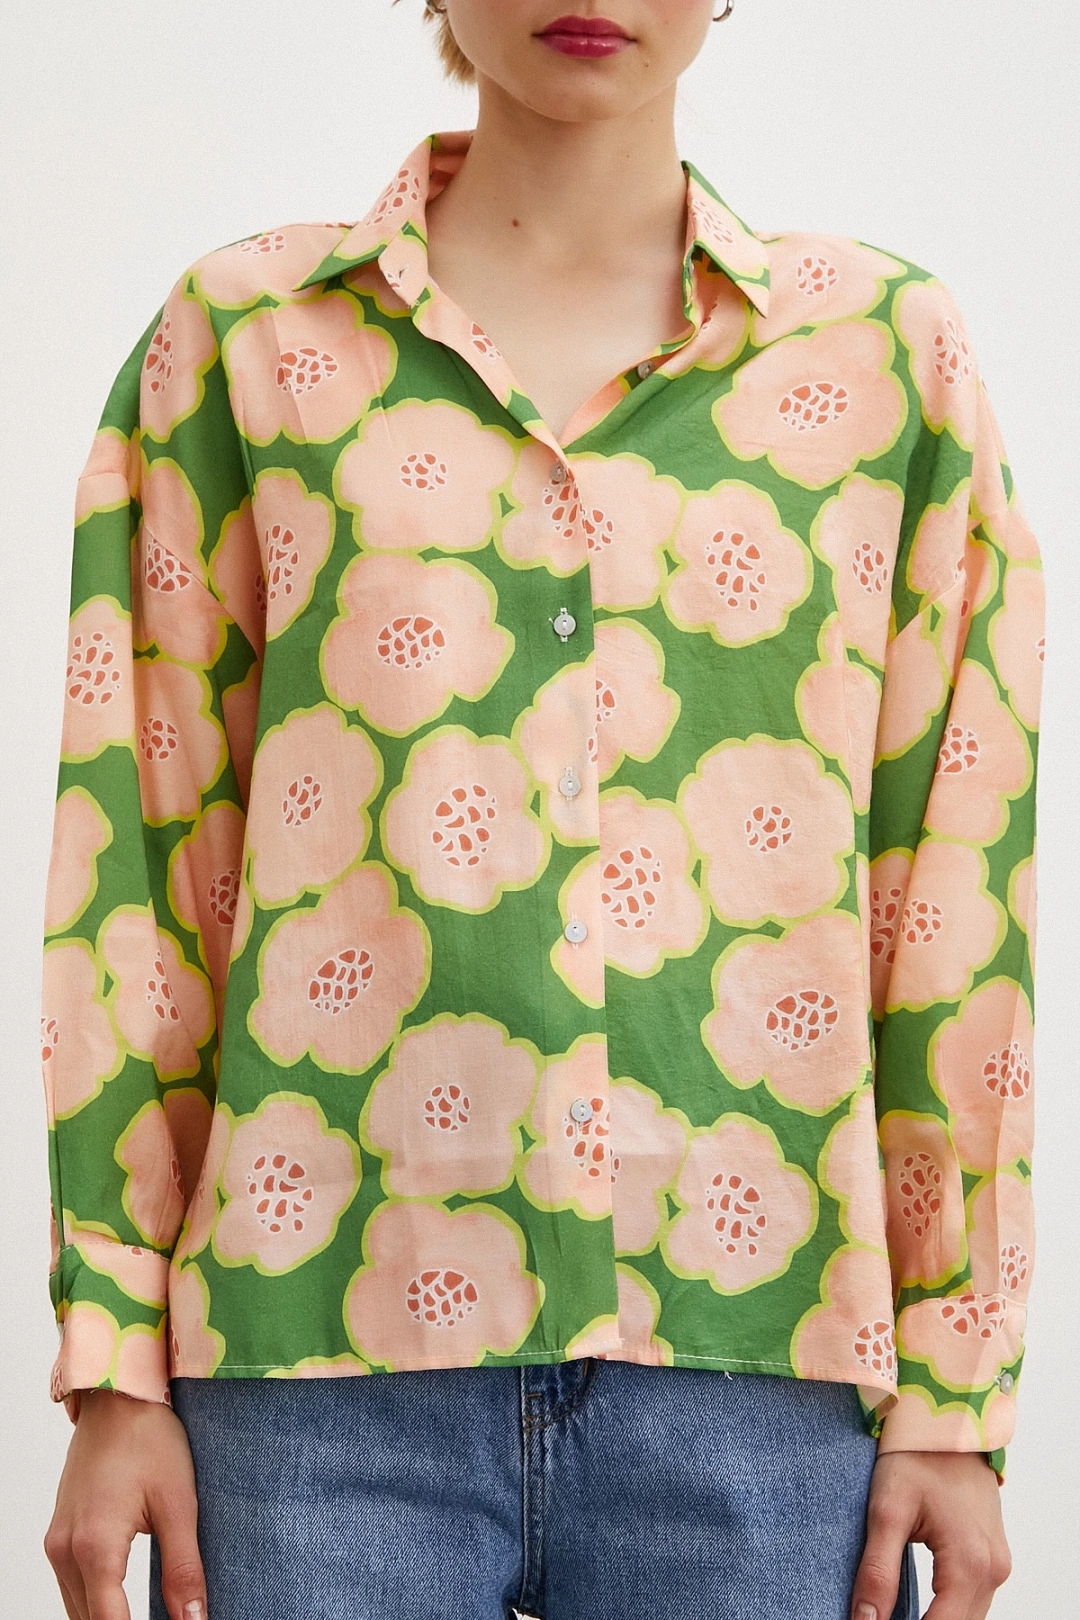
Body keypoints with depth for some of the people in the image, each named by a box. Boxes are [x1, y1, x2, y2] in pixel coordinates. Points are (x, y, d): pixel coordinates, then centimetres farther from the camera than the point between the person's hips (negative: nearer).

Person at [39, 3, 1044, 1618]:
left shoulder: (887, 349, 6)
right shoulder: (245, 334, 6)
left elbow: (959, 896, 4)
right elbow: (140, 850, 4)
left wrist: (954, 1398, 1)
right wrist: (114, 1376, 0)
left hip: (749, 1359, 1)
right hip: (324, 1347, 0)